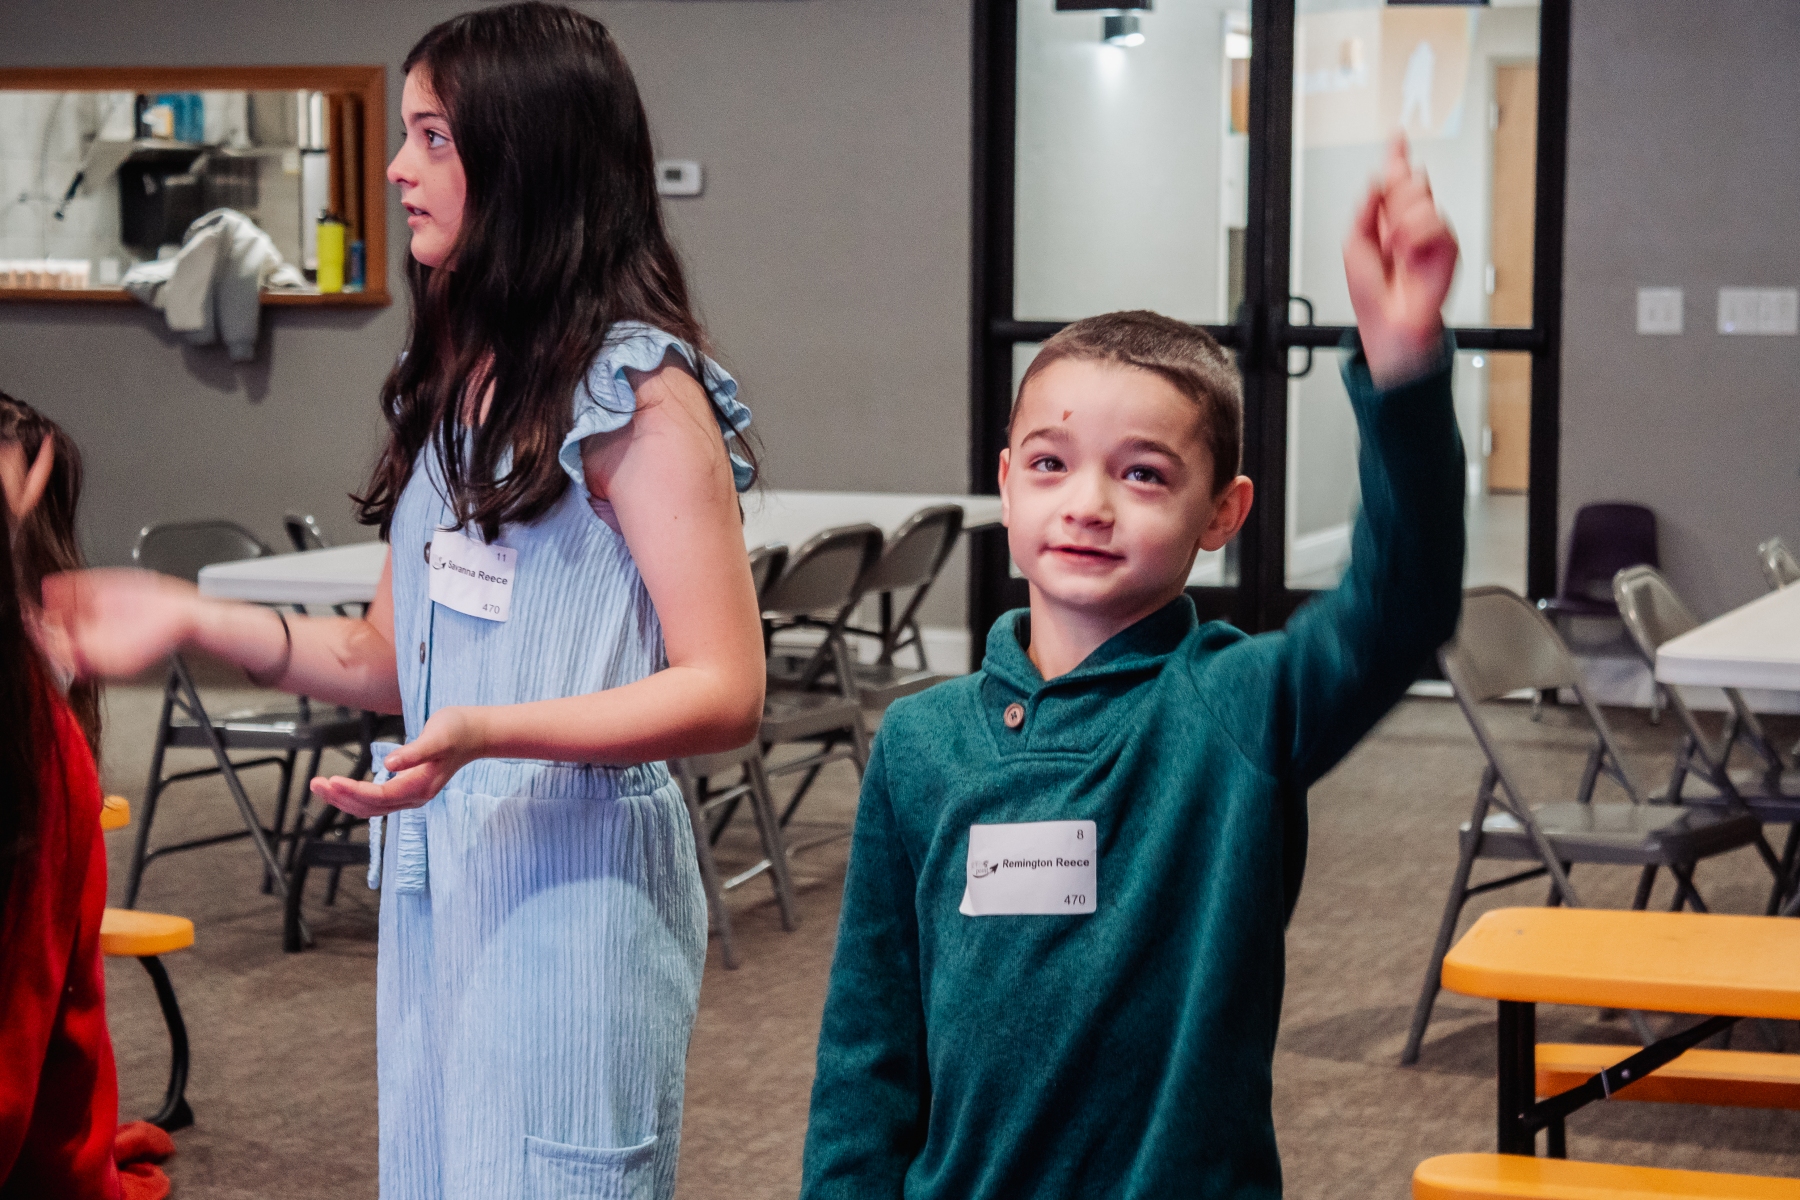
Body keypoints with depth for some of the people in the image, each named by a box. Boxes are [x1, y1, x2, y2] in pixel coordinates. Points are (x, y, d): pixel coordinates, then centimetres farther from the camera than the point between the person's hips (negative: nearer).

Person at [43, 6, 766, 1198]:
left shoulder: (637, 389, -11)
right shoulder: (453, 381, 13)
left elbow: (725, 691, -16)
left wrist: (484, 733, -28)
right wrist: (191, 618, 9)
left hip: (576, 883, -8)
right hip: (435, 874, 8)